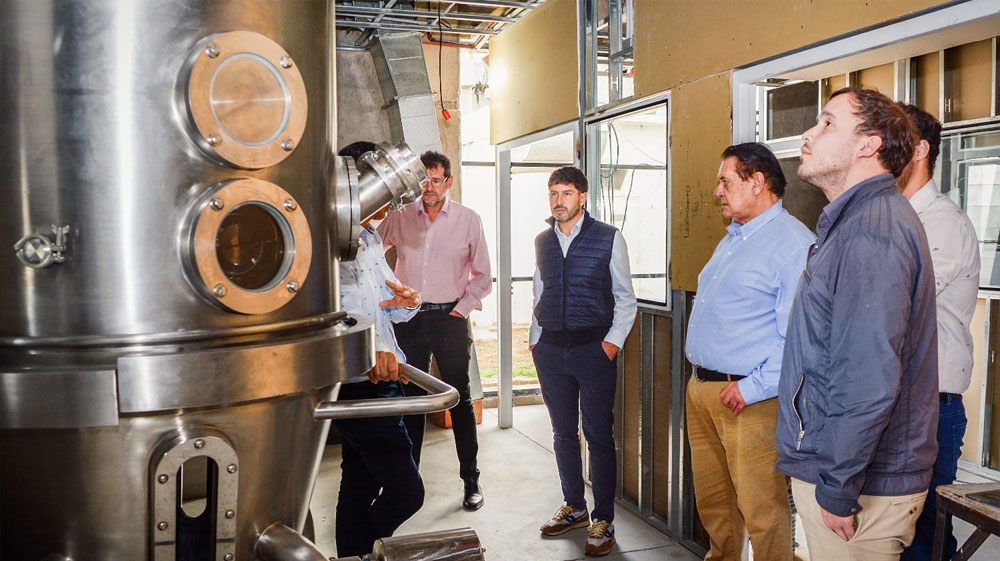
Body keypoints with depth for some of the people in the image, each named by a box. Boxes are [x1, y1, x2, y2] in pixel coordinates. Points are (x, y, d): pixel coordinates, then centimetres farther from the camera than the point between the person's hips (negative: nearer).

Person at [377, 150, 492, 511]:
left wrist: (462, 308, -4)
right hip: (409, 317, 2)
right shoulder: (399, 218, 4)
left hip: (450, 319, -1)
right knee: (409, 398, 7)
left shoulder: (468, 220, 2)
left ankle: (471, 479, 13)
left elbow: (482, 276, 6)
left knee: (460, 399, 1)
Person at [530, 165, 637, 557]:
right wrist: (535, 339, 10)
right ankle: (574, 507, 27)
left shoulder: (608, 238, 0)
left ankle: (603, 521, 11)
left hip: (594, 348, -4)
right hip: (550, 349, 4)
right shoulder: (542, 242, 11)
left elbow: (625, 297, 1)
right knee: (563, 433, 12)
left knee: (599, 435, 0)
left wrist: (613, 340, -8)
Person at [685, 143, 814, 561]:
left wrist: (752, 388, -21)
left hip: (750, 400, -9)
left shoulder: (793, 242, -14)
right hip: (700, 387, 9)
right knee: (711, 497, 20)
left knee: (761, 507, 0)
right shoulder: (732, 240, 17)